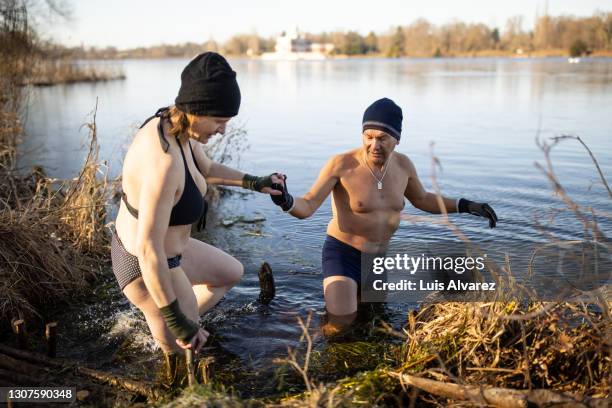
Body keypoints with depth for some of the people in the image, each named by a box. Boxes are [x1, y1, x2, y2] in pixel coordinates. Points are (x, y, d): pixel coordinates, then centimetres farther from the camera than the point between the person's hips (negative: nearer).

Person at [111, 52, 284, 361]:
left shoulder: (173, 125, -6)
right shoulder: (164, 162, -36)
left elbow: (207, 169, 17)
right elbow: (149, 250, -34)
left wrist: (253, 183, 7)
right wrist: (177, 321, -26)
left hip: (162, 250, 9)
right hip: (150, 267, -9)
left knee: (231, 272, 29)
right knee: (185, 356, 9)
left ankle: (174, 323, 35)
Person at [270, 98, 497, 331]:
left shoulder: (402, 164, -6)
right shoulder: (341, 164, -23)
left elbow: (422, 200, 12)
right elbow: (307, 207, -23)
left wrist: (465, 206, 4)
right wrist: (286, 202, -46)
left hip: (378, 256, 6)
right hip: (343, 253, -5)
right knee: (341, 322, -20)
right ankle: (332, 288, 13)